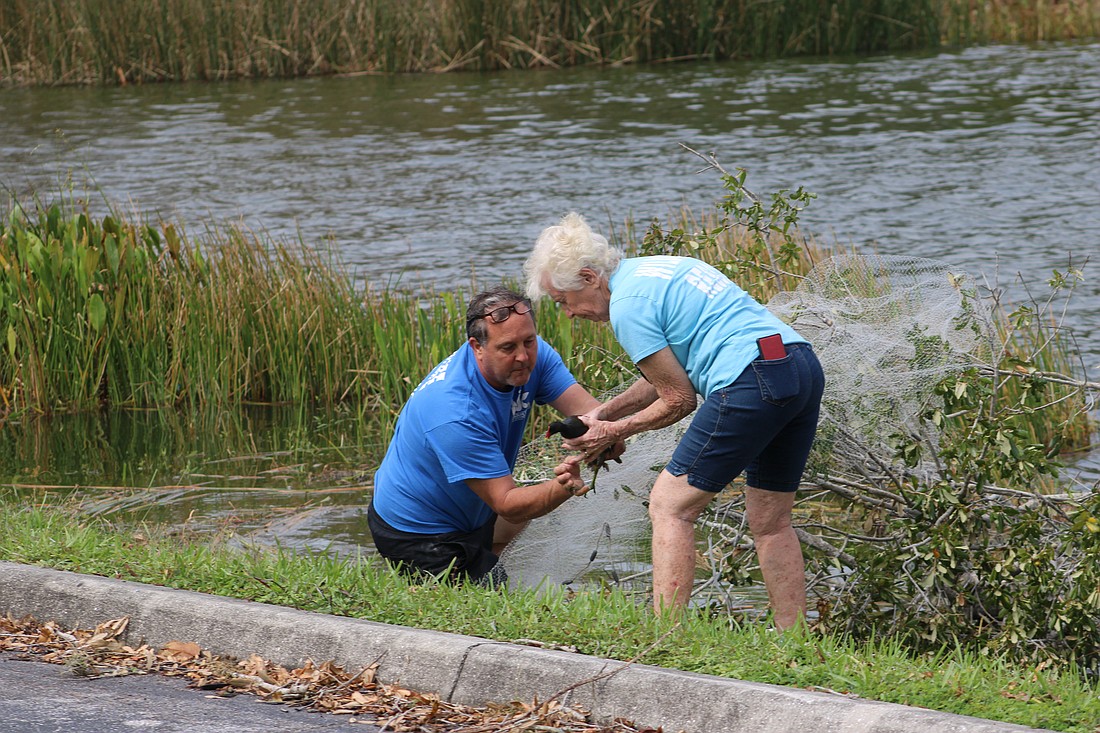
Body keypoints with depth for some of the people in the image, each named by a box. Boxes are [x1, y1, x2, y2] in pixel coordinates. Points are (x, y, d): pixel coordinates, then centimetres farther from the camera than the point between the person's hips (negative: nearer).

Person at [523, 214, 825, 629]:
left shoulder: (628, 306, -5)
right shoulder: (652, 269, 23)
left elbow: (679, 399, -1)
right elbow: (667, 376, 31)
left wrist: (613, 432, 11)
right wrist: (603, 413, 27)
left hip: (752, 383, -10)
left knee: (671, 507, -1)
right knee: (770, 522, 15)